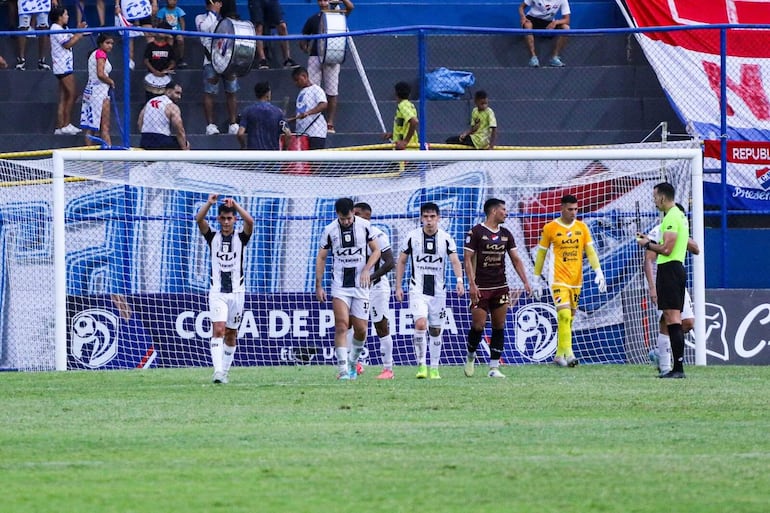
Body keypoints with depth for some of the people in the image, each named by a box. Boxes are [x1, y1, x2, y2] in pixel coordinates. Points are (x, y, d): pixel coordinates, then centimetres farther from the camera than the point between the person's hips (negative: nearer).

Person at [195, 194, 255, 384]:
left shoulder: (241, 238, 2)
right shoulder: (213, 237, 2)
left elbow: (250, 221, -18)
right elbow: (199, 220, -14)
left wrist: (235, 205, -27)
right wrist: (209, 203, -29)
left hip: (236, 291, 1)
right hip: (217, 292, -1)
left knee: (231, 334, 9)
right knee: (218, 330, -16)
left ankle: (225, 370, 23)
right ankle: (218, 371, -25)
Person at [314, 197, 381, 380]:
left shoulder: (365, 226, -1)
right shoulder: (330, 230, -1)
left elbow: (376, 251, 7)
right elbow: (321, 258, 7)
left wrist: (367, 269, -11)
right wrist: (319, 286, 3)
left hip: (361, 283, 1)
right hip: (339, 284, -1)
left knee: (361, 329, 1)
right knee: (342, 325, -14)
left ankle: (353, 362, 26)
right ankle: (343, 370, -18)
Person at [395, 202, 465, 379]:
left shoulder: (446, 238, -1)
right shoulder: (412, 237, -1)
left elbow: (455, 261, -9)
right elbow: (401, 261, 7)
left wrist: (459, 280, -27)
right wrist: (398, 287, 3)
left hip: (438, 291, 2)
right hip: (417, 290, -2)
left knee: (436, 330, 8)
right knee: (420, 324, -20)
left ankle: (434, 368, 19)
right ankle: (421, 365, -13)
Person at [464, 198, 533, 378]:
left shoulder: (506, 234, 11)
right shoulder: (476, 232, -5)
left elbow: (516, 259, 15)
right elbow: (468, 259, -7)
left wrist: (525, 282, 5)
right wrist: (472, 284, -15)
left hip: (500, 287, 5)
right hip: (481, 288, -5)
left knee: (499, 327, 2)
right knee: (478, 325, -7)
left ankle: (494, 367, 4)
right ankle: (470, 356, 20)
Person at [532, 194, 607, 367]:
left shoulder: (582, 227, 8)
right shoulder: (550, 228, -1)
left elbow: (590, 251, 9)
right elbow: (541, 253, 6)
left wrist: (599, 272, -2)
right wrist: (537, 278, 7)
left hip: (576, 280, 4)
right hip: (559, 280, -4)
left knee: (569, 318, 7)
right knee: (564, 315, -17)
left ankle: (560, 355, 16)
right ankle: (568, 354, -21)